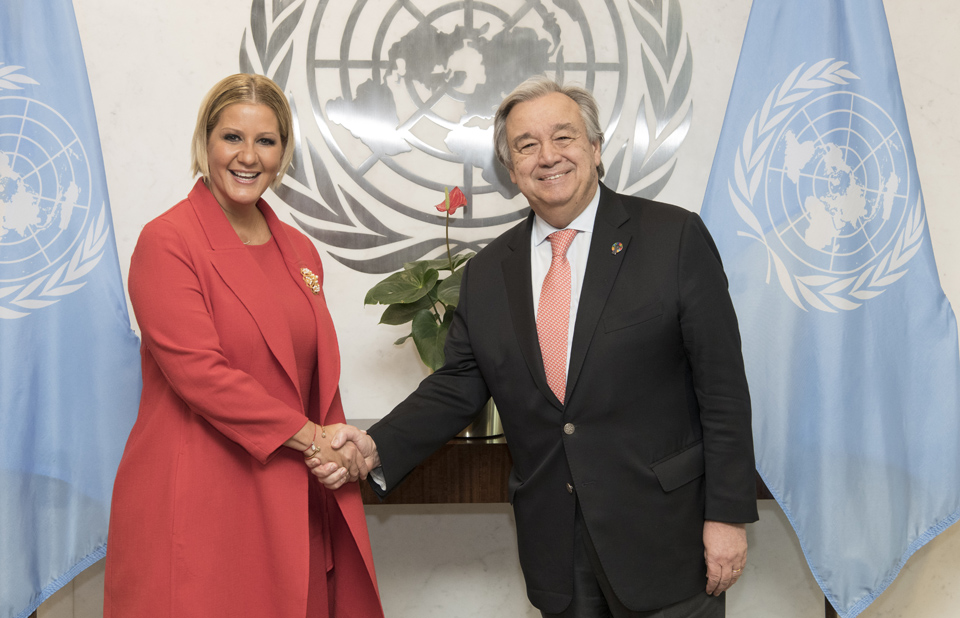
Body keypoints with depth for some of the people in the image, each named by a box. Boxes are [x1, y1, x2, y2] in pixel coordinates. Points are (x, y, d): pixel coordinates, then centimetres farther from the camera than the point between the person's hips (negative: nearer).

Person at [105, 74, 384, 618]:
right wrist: (308, 436, -12)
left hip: (290, 504, 6)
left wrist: (337, 452, -2)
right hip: (197, 503, -5)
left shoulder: (299, 250, 13)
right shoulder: (166, 242, -7)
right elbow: (197, 370, -15)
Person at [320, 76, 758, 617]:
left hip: (665, 539, -3)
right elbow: (458, 388, 7)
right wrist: (376, 447, -8)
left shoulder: (675, 238, -6)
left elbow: (722, 386, -8)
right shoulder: (487, 273, 6)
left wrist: (727, 514, -10)